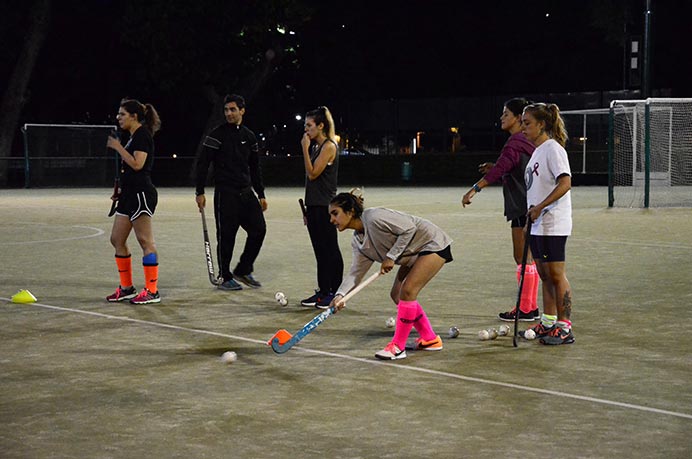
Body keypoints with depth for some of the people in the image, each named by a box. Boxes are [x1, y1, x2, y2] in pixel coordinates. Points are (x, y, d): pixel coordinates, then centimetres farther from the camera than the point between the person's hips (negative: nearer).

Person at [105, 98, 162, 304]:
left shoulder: (142, 135, -12)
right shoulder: (133, 136, 18)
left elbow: (137, 164, -21)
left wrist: (118, 147, -14)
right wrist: (121, 189, 22)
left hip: (141, 193, -11)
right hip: (130, 194, 11)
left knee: (145, 241, -7)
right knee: (117, 239, 11)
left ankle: (152, 291, -4)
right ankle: (126, 287, 18)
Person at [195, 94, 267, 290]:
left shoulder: (249, 136, 12)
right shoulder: (217, 134, -4)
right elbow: (202, 163, -7)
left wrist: (261, 194, 17)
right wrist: (199, 192, -13)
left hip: (246, 192, 5)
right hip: (225, 193, -5)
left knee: (259, 229, 0)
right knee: (226, 235, -2)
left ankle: (243, 270, 15)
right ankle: (225, 277, 10)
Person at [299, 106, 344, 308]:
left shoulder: (329, 146, -11)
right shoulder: (315, 146, 16)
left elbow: (313, 173, -17)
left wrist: (305, 149, -12)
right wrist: (307, 208, 18)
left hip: (325, 206, -9)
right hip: (313, 205, 9)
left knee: (330, 250, -4)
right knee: (320, 251, 11)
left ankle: (336, 293, 0)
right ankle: (323, 291, 17)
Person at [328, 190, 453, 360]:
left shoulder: (374, 218, -27)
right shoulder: (358, 241, 1)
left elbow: (409, 228, -26)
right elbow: (356, 271, -2)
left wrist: (391, 257, -24)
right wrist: (340, 294, -17)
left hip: (433, 243, -10)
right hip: (414, 254, 10)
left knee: (407, 291, -19)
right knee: (397, 295, 8)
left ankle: (398, 347, -12)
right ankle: (430, 339, 22)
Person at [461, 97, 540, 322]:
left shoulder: (515, 143, -16)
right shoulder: (526, 142, 15)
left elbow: (500, 170, -29)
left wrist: (475, 189, -36)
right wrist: (496, 168, 10)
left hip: (523, 208, -10)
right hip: (530, 207, 10)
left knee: (523, 258, -5)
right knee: (527, 257, 14)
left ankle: (525, 309, 0)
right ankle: (531, 306, 19)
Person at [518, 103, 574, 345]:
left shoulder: (553, 148, -13)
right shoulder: (538, 151, 16)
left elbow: (565, 183, -23)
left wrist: (539, 207, -25)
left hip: (553, 224, -9)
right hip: (538, 225, 10)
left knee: (556, 275, -6)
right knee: (544, 275, 13)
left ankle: (564, 328, -1)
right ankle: (548, 323, 20)